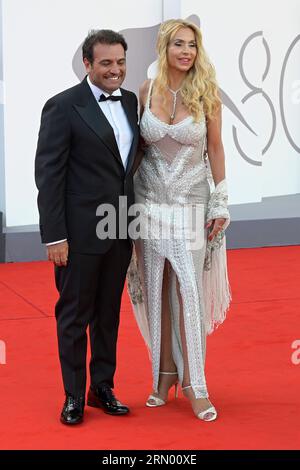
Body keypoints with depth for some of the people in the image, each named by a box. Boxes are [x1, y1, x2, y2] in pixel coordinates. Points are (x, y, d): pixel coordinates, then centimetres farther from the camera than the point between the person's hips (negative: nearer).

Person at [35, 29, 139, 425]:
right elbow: (48, 174, -12)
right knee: (74, 315, 5)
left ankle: (103, 388, 27)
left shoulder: (130, 101, 8)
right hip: (80, 230, -6)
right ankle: (74, 396, 17)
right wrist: (55, 236, -15)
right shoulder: (63, 107, -11)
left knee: (109, 313, 15)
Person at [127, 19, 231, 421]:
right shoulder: (147, 91, -1)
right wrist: (130, 199, 8)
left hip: (190, 205, -2)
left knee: (190, 292, -5)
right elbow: (140, 146, 8)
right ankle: (164, 372, 19)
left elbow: (215, 149, -1)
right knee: (156, 291, 7)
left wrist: (220, 204, -2)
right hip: (150, 202, 2)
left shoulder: (207, 93, -6)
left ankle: (194, 384, 3)